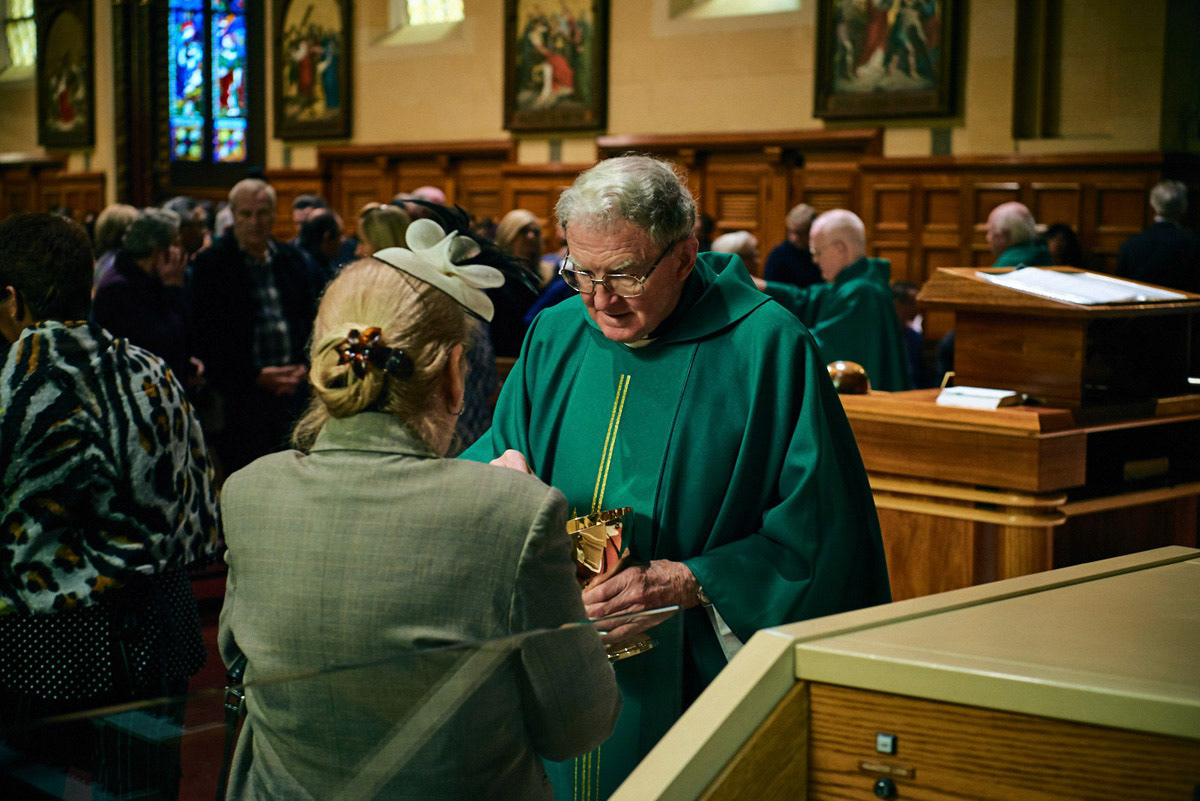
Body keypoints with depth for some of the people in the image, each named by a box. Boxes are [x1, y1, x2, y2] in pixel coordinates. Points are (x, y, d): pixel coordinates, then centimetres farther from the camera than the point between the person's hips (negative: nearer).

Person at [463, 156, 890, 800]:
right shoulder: (554, 337, 4)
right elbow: (493, 453, 11)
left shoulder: (767, 348, -12)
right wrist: (499, 473, -13)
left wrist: (690, 583, -22)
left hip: (697, 672, -4)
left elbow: (818, 530, -14)